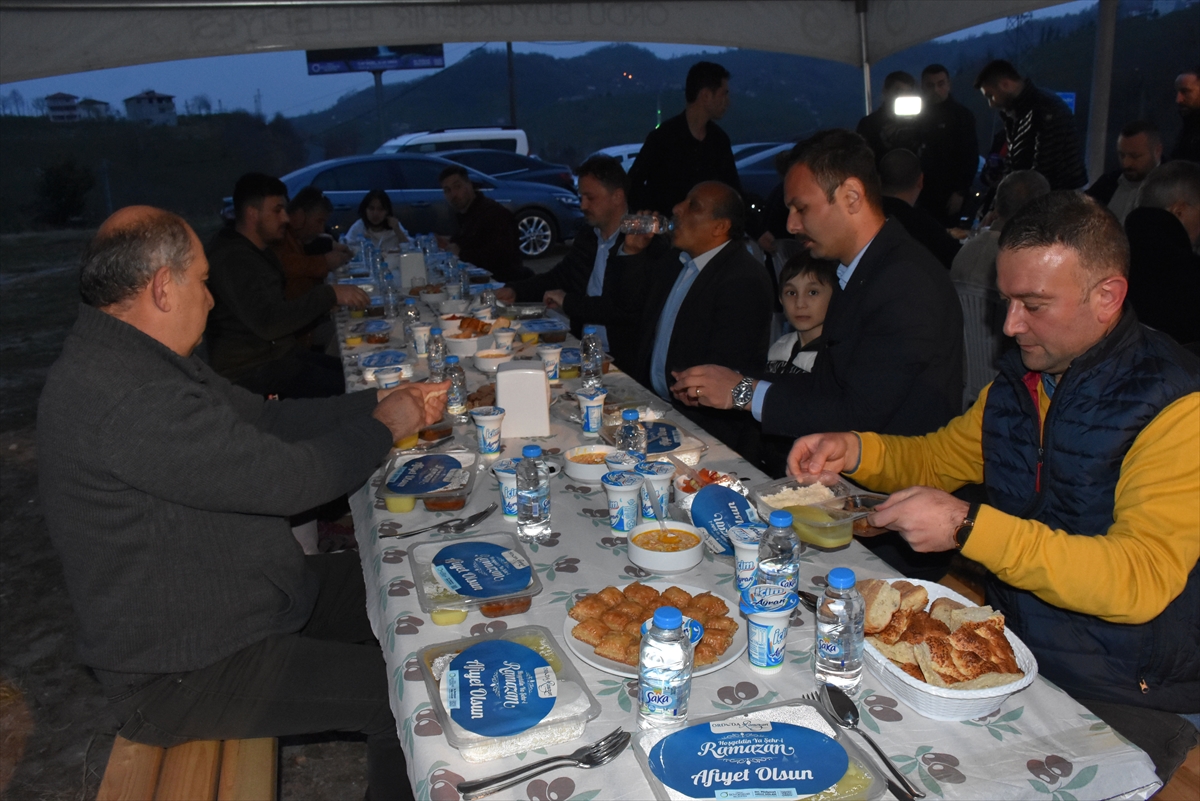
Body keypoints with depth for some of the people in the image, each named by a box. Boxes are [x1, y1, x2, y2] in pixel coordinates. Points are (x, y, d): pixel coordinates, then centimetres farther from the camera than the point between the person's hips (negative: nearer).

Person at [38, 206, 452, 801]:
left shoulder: (134, 360, 5)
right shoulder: (127, 399, -31)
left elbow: (266, 419, 10)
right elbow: (287, 478, -30)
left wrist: (379, 403, 3)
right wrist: (385, 425, -12)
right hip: (179, 677, -10)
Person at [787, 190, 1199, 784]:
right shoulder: (1021, 377, 4)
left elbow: (1142, 580, -28)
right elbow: (940, 455, 17)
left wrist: (969, 528, -32)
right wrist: (855, 451, -2)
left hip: (1124, 701, -6)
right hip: (1012, 644, 6)